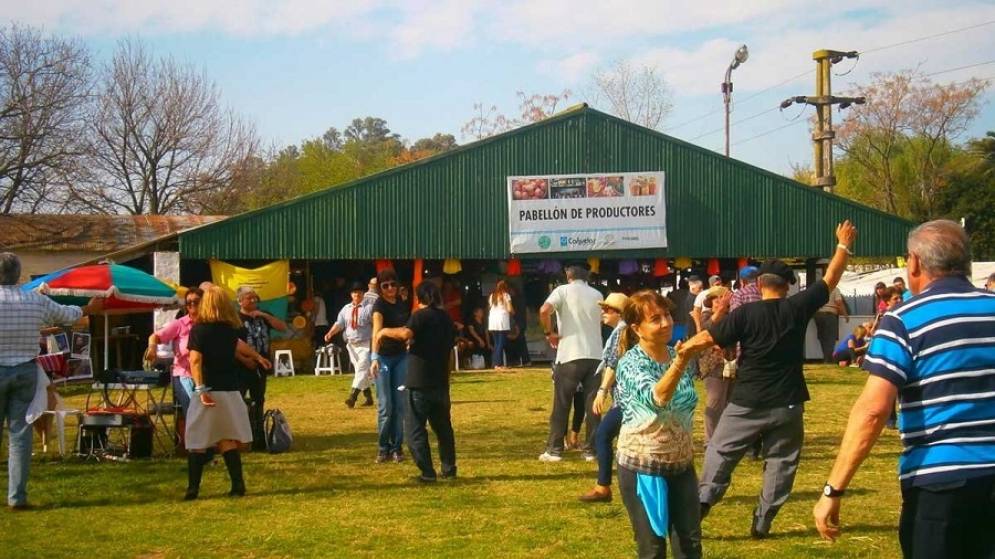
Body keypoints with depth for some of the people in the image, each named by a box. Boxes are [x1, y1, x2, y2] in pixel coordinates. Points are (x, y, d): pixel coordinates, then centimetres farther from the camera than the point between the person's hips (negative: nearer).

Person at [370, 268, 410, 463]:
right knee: (385, 405, -2)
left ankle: (396, 447, 11)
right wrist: (374, 357, -44)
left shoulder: (403, 304, 4)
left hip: (401, 356, 5)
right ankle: (383, 448, 8)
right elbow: (377, 330, -32)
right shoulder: (379, 305, -16)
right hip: (383, 357, -5)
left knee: (400, 404, 4)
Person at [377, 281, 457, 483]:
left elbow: (406, 333, -28)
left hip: (419, 383, -7)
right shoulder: (446, 318, 14)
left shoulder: (421, 315, -9)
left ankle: (427, 472, -7)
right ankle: (449, 469, 21)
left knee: (415, 428, -2)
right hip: (441, 382, 7)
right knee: (443, 426, 18)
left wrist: (385, 331, -12)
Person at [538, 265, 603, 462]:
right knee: (592, 405, 8)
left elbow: (544, 310, -16)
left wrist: (548, 333, -4)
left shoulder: (563, 290, 1)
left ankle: (554, 450, 5)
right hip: (595, 355, 3)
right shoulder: (597, 295, 15)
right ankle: (590, 449, 8)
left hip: (570, 355, -3)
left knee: (561, 405, 4)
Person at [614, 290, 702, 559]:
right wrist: (679, 364, -47)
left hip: (681, 463, 5)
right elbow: (656, 398, -34)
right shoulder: (631, 364, -16)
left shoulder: (681, 357, 1)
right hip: (642, 466, -5)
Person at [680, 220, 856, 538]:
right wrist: (844, 246, 20)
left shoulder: (745, 314, -9)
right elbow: (830, 280, 8)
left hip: (747, 403, -1)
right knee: (780, 462, 11)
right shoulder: (797, 308, -4)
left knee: (720, 452, 8)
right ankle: (762, 523, 9)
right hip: (787, 404, 1)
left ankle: (701, 501, -6)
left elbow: (706, 339, -10)